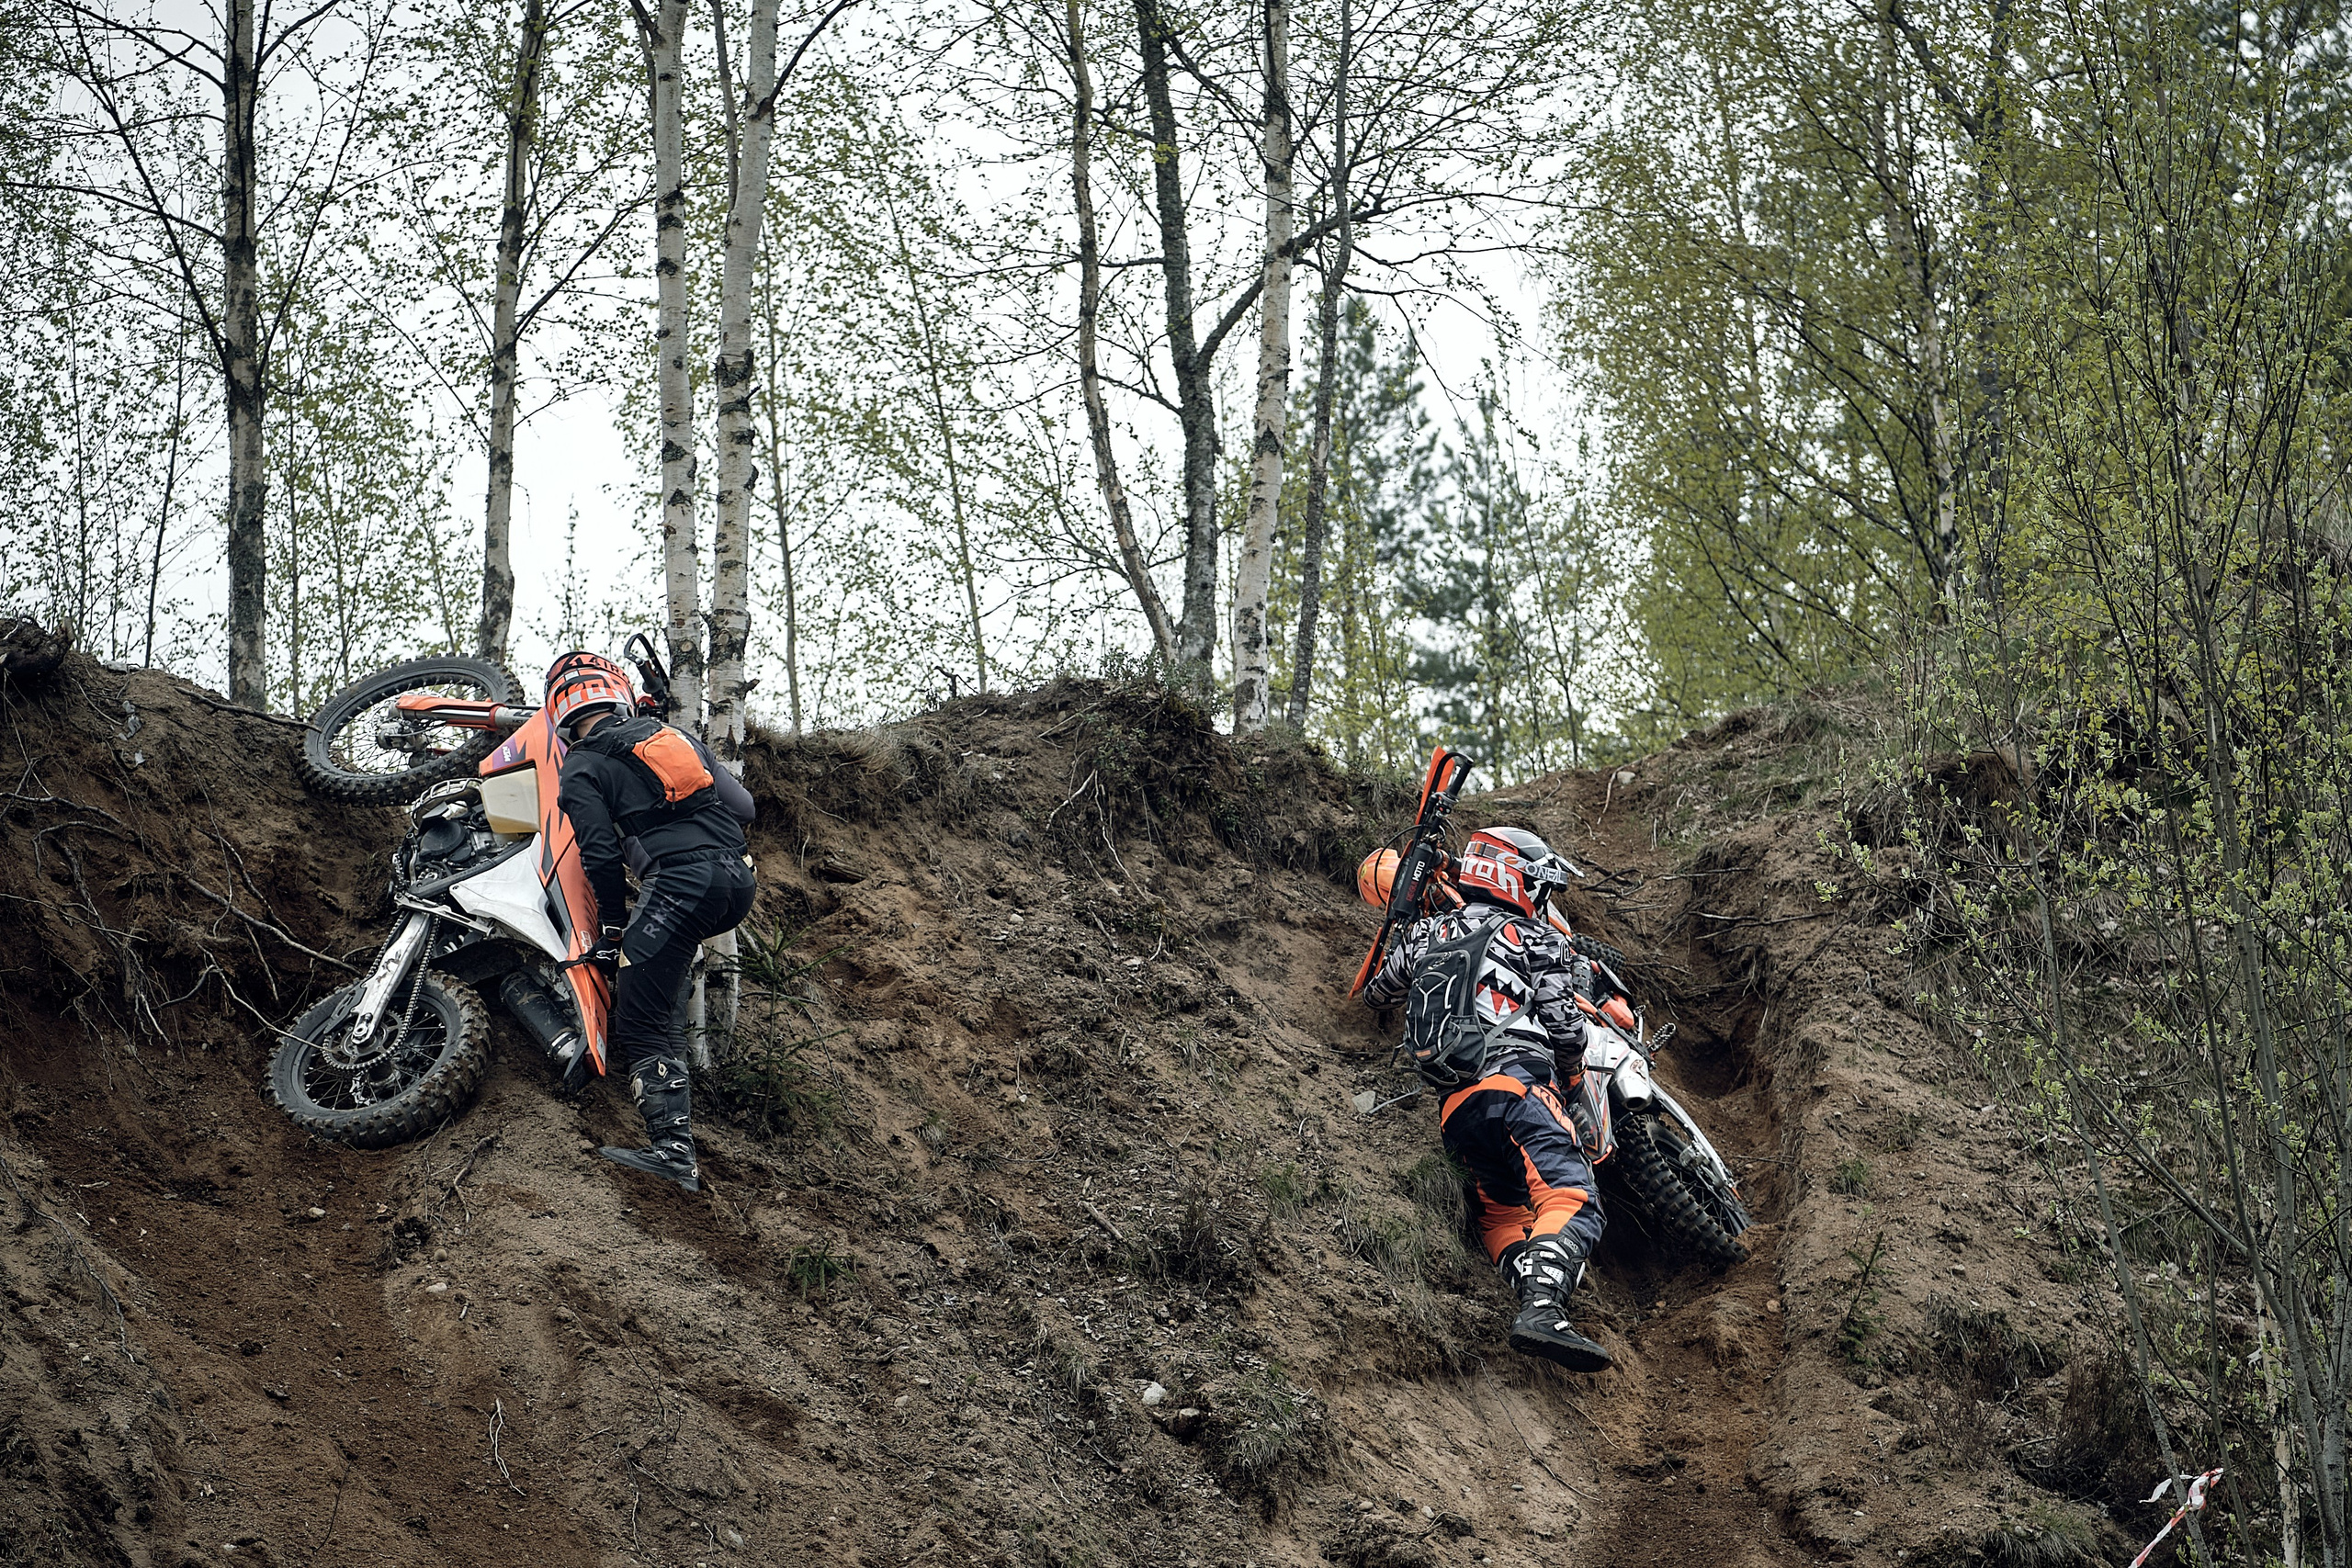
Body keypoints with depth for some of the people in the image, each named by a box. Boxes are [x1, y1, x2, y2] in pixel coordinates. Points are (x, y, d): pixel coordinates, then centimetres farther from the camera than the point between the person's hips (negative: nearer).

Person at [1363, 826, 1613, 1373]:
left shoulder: (1426, 933, 24)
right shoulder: (1536, 939, 9)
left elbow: (1379, 993, 40)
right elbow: (1566, 1029, 4)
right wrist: (1572, 1083, 25)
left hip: (1453, 1110, 6)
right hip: (1516, 1079, -6)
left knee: (1504, 1212, 16)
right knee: (1572, 1200, -19)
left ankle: (1529, 1285, -12)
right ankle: (1542, 1308, -43)